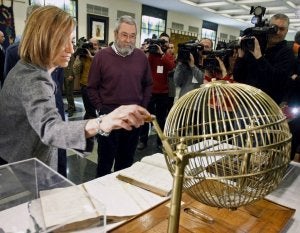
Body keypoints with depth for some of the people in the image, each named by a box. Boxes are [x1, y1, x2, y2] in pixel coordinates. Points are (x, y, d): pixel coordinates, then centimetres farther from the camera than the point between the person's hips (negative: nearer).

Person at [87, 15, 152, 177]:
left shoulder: (141, 57, 4)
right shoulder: (102, 56, -6)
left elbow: (147, 85, 12)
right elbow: (92, 87, -1)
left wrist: (142, 106, 4)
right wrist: (101, 108, -6)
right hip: (109, 115, -3)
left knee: (127, 159, 18)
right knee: (105, 159, 11)